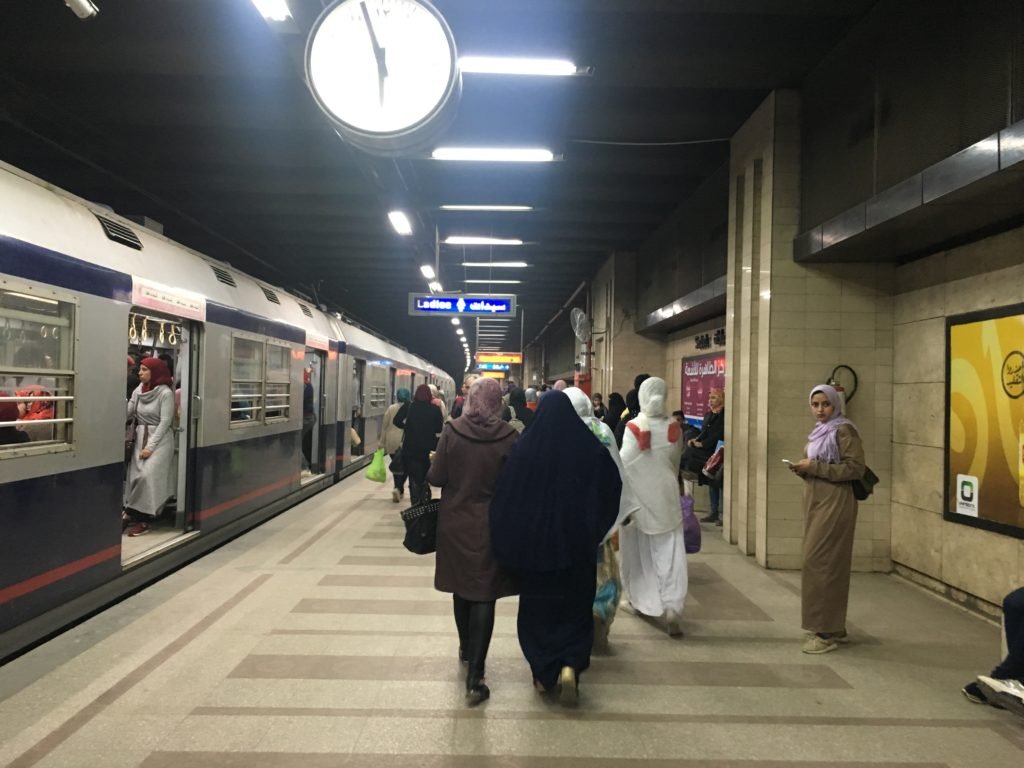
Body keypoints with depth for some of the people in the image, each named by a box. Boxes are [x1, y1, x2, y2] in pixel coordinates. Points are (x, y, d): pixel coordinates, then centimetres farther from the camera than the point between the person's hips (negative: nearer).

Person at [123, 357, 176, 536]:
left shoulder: (165, 393, -10)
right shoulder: (138, 391, 9)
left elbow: (165, 422, -13)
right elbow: (127, 414, 6)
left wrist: (151, 446, -16)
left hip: (160, 439, -6)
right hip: (140, 438, 6)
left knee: (148, 476, -14)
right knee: (134, 477, -1)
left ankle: (142, 519, -5)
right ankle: (132, 515, 4)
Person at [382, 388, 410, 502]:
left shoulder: (391, 408, 0)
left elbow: (385, 426, 4)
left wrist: (383, 442, 13)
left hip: (392, 441, 2)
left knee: (396, 467, 13)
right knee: (405, 466, 8)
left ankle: (399, 490, 11)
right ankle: (398, 488, -8)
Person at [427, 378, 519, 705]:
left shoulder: (452, 431, -10)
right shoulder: (509, 437, -12)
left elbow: (435, 478, -8)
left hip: (456, 524, 2)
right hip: (492, 526, -2)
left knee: (462, 587, 21)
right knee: (484, 596, 4)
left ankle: (466, 648, 43)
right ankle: (475, 676, 1)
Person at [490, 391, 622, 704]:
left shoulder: (524, 446, -9)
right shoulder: (589, 447, -8)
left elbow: (504, 495, -8)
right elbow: (613, 488, -1)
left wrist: (510, 544, 0)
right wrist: (594, 529, 12)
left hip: (532, 540, 0)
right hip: (575, 541, 0)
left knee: (536, 604, 16)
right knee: (575, 604, 14)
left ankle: (543, 671, 22)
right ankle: (570, 666, -3)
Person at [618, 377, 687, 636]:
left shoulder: (633, 427, -12)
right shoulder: (674, 428, -2)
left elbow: (624, 463, -11)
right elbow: (675, 464, 9)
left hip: (638, 497, -2)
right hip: (666, 496, 2)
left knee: (638, 550, 13)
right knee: (669, 552, 1)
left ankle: (639, 599, 25)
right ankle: (672, 606, -9)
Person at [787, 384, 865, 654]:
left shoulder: (844, 430, -10)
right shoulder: (818, 431, 16)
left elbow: (855, 469, -17)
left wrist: (814, 467, -19)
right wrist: (803, 468, 3)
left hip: (835, 503, -9)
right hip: (816, 502, 9)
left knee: (821, 562, -9)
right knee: (827, 563, 11)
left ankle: (826, 631, -1)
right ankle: (834, 627, 19)